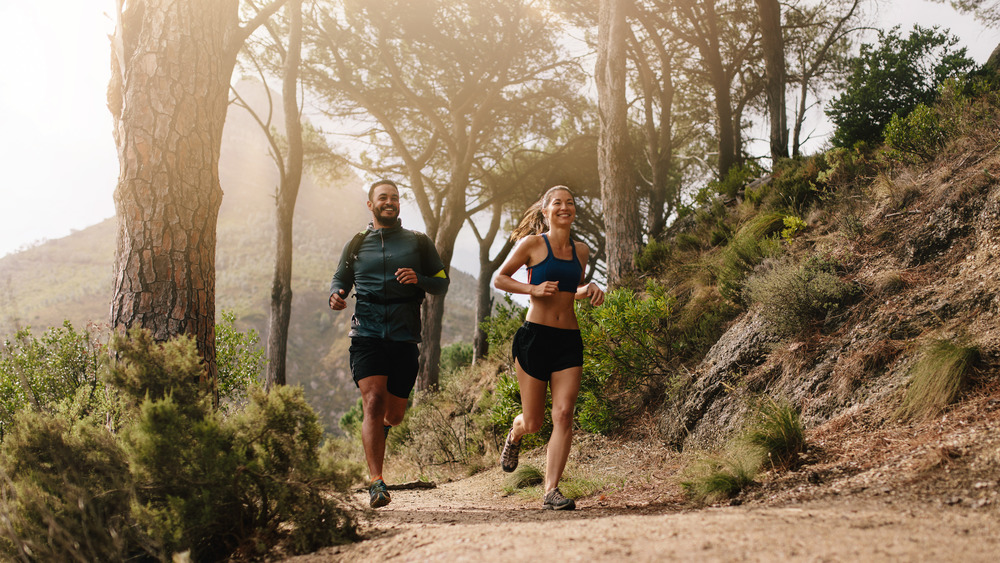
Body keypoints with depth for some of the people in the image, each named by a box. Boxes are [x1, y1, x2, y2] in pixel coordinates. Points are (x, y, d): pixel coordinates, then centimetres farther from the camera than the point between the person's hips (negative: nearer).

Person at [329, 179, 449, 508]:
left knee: (394, 414, 7)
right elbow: (340, 279, 24)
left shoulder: (418, 242, 14)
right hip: (366, 332, -1)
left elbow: (442, 283, 12)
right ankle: (377, 483, -20)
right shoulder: (357, 245, 17)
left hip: (404, 336, 1)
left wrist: (418, 279, -10)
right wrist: (336, 295, 0)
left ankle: (377, 430, 45)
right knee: (373, 402, -17)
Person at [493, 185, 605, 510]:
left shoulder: (580, 251, 13)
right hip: (535, 336, -4)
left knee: (564, 414, -11)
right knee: (533, 422, 3)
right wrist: (533, 289, -12)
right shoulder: (533, 244, -2)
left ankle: (551, 491, -8)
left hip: (569, 340, 4)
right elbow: (500, 279, 3)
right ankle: (515, 435, 41)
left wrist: (590, 291, 5)